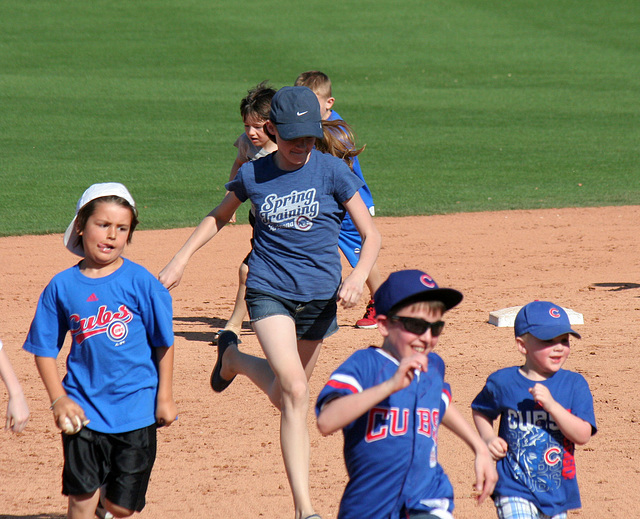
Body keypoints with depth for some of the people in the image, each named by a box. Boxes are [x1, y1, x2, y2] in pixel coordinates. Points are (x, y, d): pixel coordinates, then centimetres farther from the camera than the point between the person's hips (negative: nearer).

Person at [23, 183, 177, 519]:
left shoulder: (140, 282, -5)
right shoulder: (62, 286, -1)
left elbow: (163, 343, 2)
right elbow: (44, 349, 6)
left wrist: (164, 398, 2)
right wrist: (58, 400, -4)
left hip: (135, 408, -1)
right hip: (83, 408, 1)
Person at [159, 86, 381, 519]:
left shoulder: (332, 171, -5)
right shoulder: (253, 175, -1)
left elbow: (371, 235, -4)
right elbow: (219, 217, 19)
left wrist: (357, 279, -22)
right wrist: (180, 261, 10)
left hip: (320, 295, 2)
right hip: (269, 291, -1)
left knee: (290, 390, 14)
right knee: (294, 390, -20)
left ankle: (235, 359, 47)